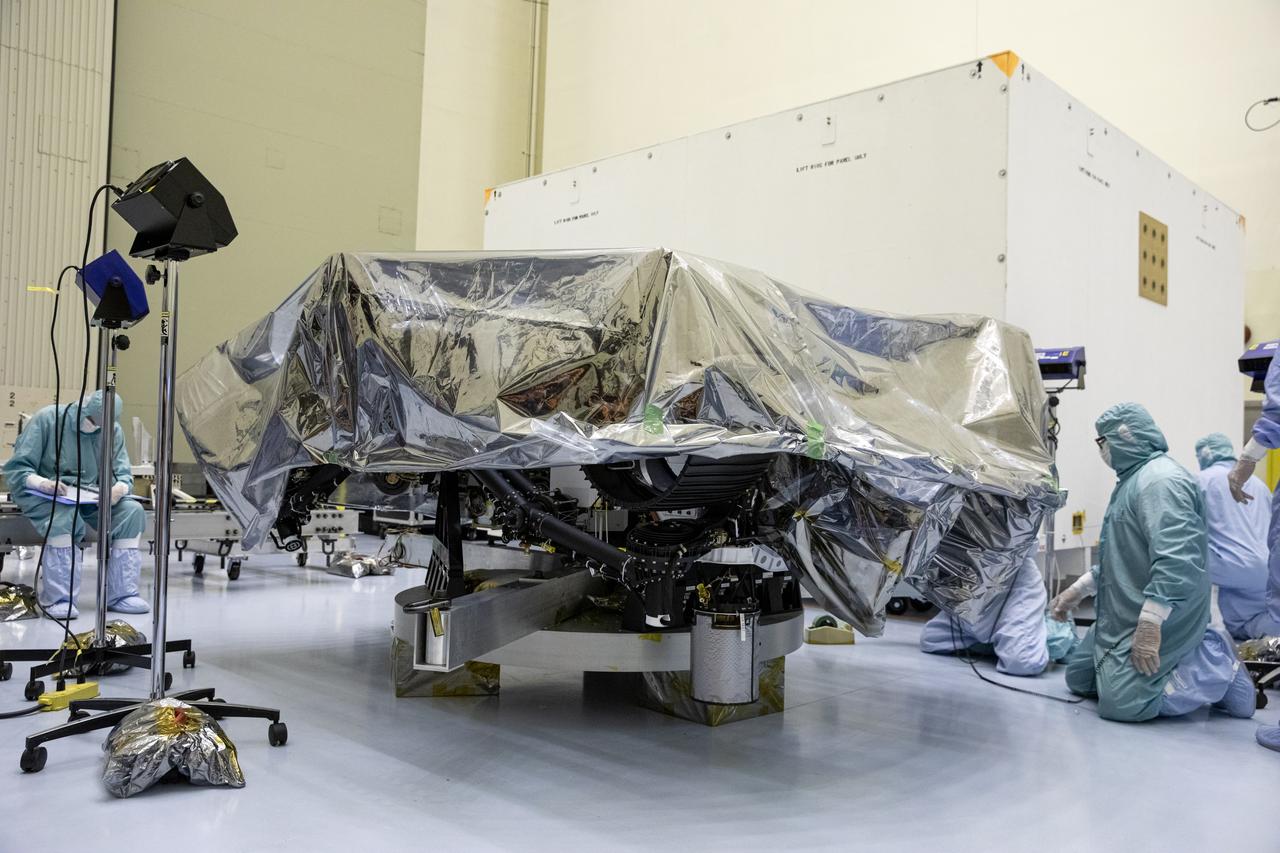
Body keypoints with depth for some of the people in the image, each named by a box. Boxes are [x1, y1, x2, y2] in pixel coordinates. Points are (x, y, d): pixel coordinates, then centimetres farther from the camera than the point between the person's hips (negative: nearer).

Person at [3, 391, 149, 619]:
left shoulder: (113, 432, 4)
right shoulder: (47, 419, -7)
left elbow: (124, 474, 5)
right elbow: (15, 468, -8)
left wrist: (119, 487, -22)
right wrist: (43, 483, -29)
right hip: (45, 495, -4)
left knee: (132, 511, -22)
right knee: (66, 517, -38)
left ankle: (121, 594, -20)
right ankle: (57, 598, -31)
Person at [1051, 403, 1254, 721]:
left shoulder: (1161, 479, -19)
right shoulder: (1133, 478, 16)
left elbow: (1176, 561, -30)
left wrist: (1149, 625, -31)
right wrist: (1078, 590, 20)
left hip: (1158, 619, -11)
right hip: (1121, 616, 11)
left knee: (1121, 703, -20)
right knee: (1078, 679, 12)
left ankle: (1219, 667, 0)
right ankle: (1195, 656, 14)